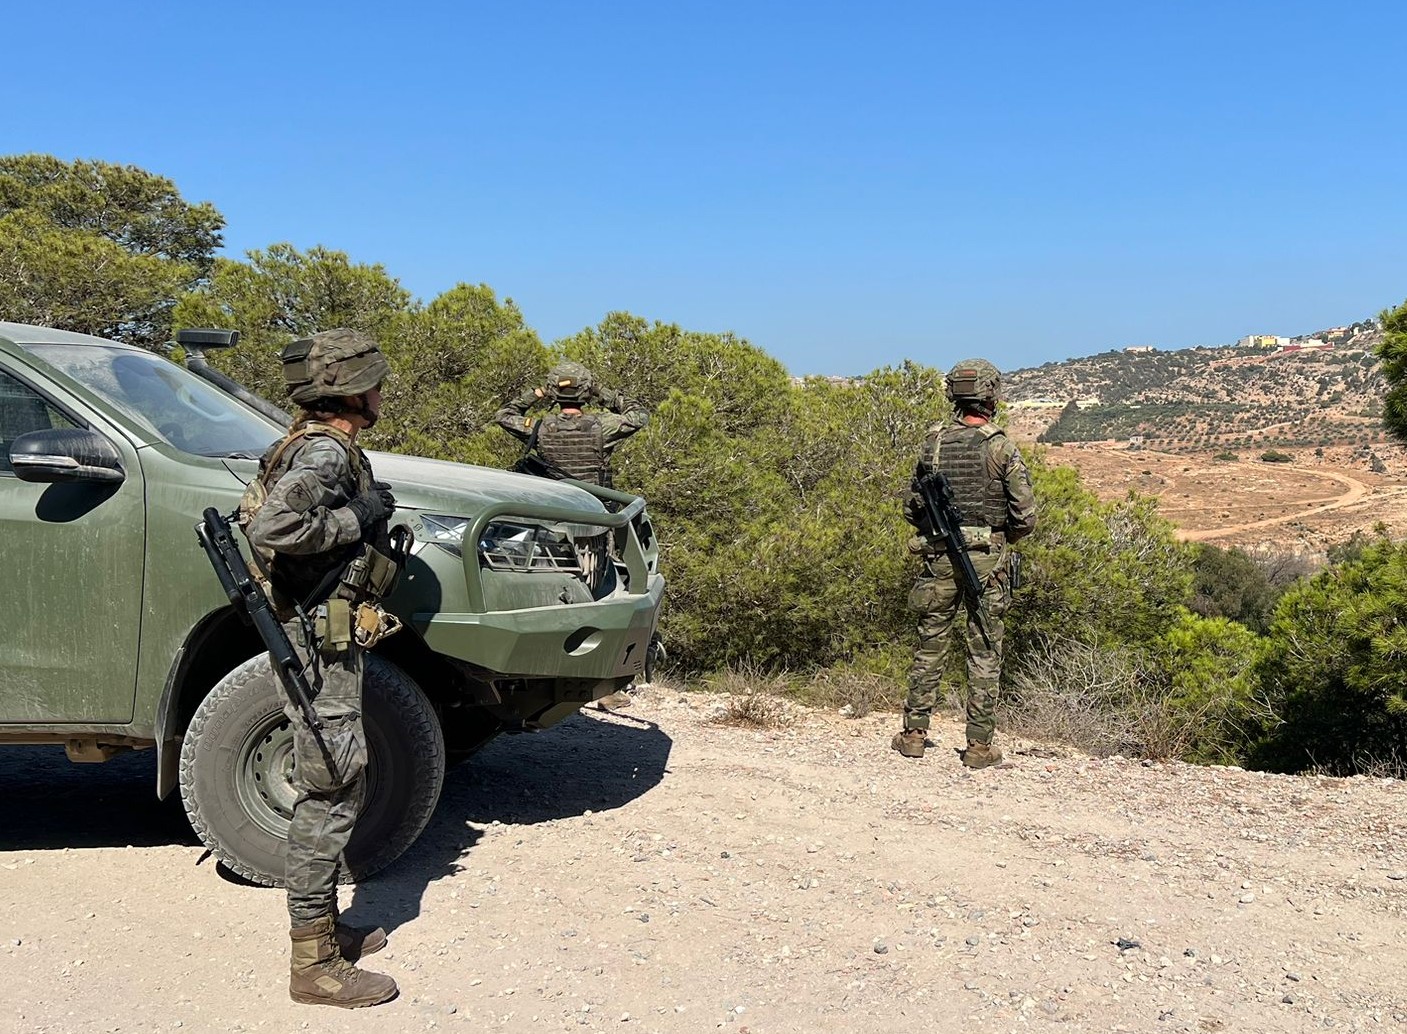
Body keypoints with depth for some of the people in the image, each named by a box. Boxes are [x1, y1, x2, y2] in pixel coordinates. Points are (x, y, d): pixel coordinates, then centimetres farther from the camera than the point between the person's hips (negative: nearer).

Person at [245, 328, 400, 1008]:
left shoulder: (322, 444, 14)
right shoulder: (326, 452, -18)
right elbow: (269, 528, -32)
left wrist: (368, 507, 8)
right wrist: (357, 517, -22)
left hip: (323, 636, 11)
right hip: (320, 640, -11)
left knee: (333, 789, 18)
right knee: (329, 795, -5)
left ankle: (325, 928, 30)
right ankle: (315, 964, 3)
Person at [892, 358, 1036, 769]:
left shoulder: (933, 443, 2)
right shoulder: (1001, 447, -8)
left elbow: (912, 508, 8)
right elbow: (1026, 516, -8)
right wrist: (1003, 538, 11)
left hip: (938, 558, 3)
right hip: (986, 561, -3)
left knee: (930, 646, 12)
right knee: (984, 654, 4)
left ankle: (914, 734, 17)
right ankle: (979, 744, 8)